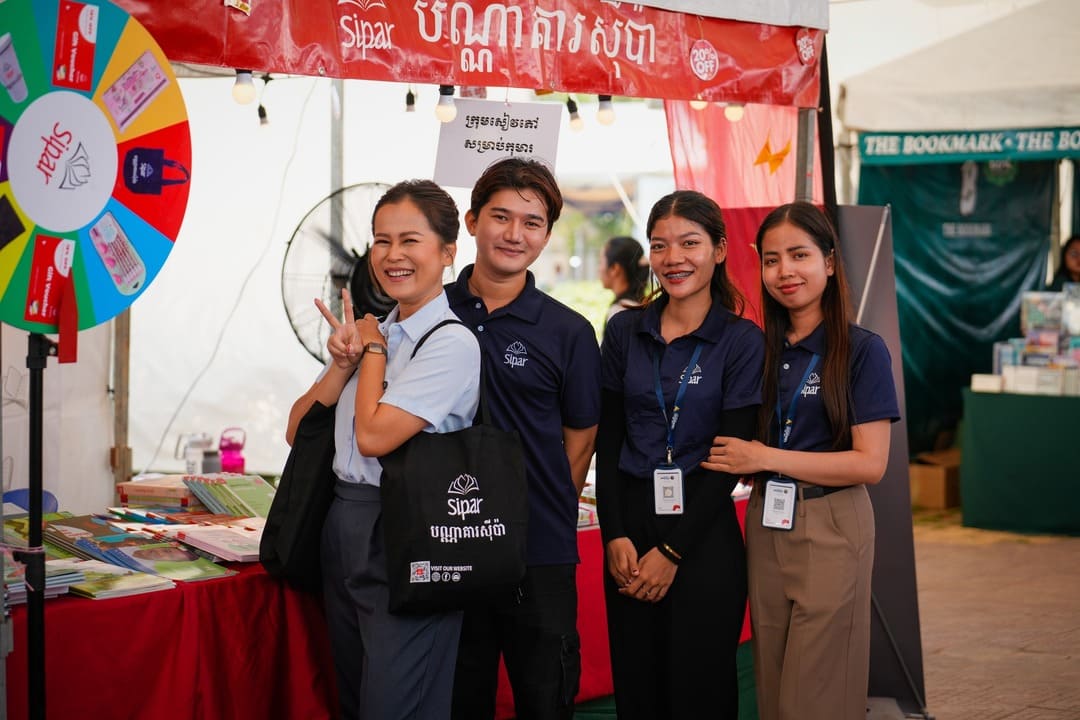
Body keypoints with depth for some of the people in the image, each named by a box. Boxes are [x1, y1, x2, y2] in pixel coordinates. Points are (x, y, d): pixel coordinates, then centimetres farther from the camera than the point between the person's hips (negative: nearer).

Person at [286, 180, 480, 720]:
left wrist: (372, 348, -6)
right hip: (343, 528, 8)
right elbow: (298, 430, 9)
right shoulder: (372, 330, 10)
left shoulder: (452, 344, -13)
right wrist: (343, 362, -5)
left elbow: (373, 436, -21)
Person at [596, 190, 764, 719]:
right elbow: (608, 442, 7)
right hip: (630, 525, 3)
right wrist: (615, 536, -5)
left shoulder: (742, 341, -3)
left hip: (703, 533, -3)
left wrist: (671, 552, -10)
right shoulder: (624, 332, 7)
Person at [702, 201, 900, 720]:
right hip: (765, 527, 5)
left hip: (831, 529, -5)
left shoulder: (862, 350, -7)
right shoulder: (761, 349, 8)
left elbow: (870, 463, -14)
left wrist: (765, 458, -15)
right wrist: (730, 456, -5)